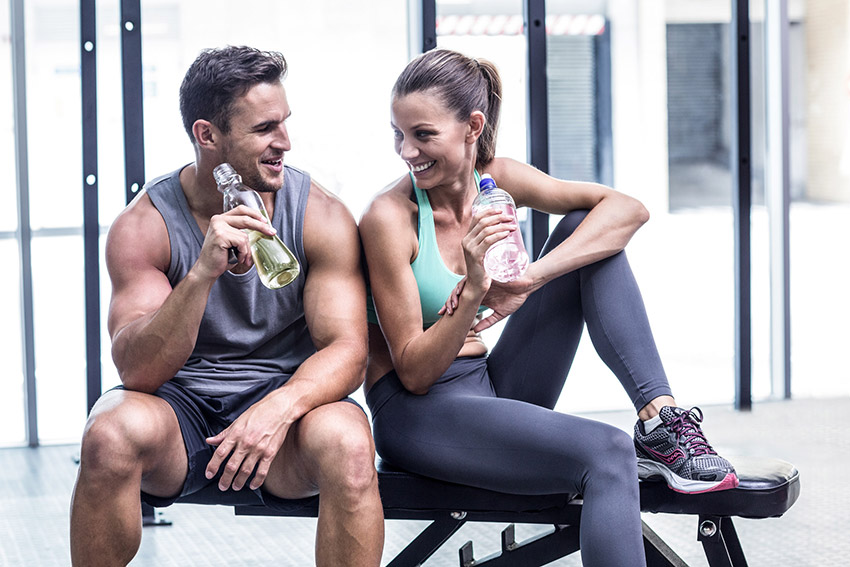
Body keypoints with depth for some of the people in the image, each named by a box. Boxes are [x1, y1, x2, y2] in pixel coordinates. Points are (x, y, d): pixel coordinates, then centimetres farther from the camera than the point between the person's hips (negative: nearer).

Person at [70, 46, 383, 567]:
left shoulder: (322, 215, -5)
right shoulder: (143, 225, -8)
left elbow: (347, 348, -12)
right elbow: (137, 370, -17)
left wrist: (280, 406, -33)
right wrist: (202, 273, -33)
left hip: (282, 399, 0)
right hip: (179, 405, 0)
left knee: (346, 441, -33)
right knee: (113, 433, -32)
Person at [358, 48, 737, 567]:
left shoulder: (495, 179, 0)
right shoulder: (390, 217, -16)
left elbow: (629, 209, -11)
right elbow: (414, 373, -15)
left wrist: (528, 280, -24)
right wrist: (473, 290, -31)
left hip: (488, 389, 7)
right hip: (415, 413, -6)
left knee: (587, 229, -7)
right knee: (605, 455, -32)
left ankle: (661, 424, -16)